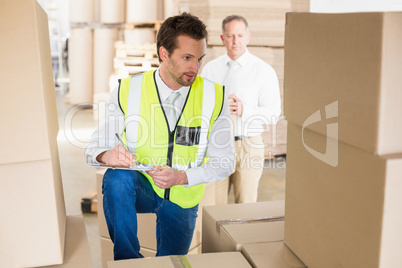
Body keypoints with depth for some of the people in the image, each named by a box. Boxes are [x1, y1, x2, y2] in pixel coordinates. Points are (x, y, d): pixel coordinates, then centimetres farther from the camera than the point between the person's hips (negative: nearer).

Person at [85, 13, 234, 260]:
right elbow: (94, 147, -8)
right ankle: (128, 258, -16)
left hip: (182, 199, 2)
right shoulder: (128, 92, -13)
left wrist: (181, 177, -24)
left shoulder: (214, 97, -12)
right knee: (117, 176, -33)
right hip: (140, 187, -1)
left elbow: (225, 162, -8)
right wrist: (107, 155, -33)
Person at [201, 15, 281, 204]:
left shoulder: (263, 71, -2)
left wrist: (244, 110, -22)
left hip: (248, 146, -2)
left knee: (246, 205, 3)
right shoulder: (210, 68, 9)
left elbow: (272, 114, -7)